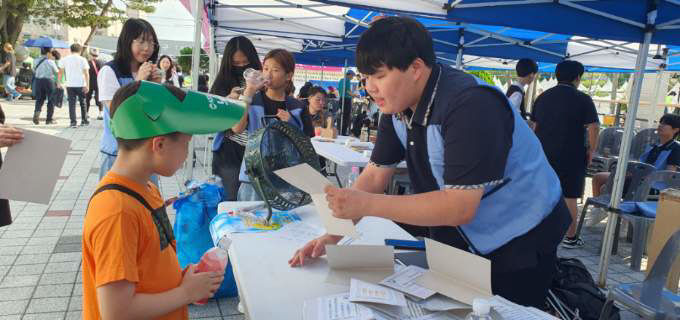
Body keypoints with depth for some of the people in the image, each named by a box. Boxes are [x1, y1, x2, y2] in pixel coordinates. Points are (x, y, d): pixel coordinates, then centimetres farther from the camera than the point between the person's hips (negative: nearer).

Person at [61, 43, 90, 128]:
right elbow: (86, 73, -8)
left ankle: (73, 122, -2)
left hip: (70, 85, 1)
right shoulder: (82, 60, -1)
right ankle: (84, 121, 18)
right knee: (83, 103, 12)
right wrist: (87, 85, -9)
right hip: (81, 85, -1)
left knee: (71, 103, 3)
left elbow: (61, 71, 7)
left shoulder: (64, 59, 6)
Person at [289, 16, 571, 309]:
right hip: (459, 237, 7)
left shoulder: (470, 106, -30)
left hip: (520, 241, -7)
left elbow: (460, 207, -33)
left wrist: (367, 205, -35)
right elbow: (374, 176, -2)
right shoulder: (398, 106, -5)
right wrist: (333, 234, -12)